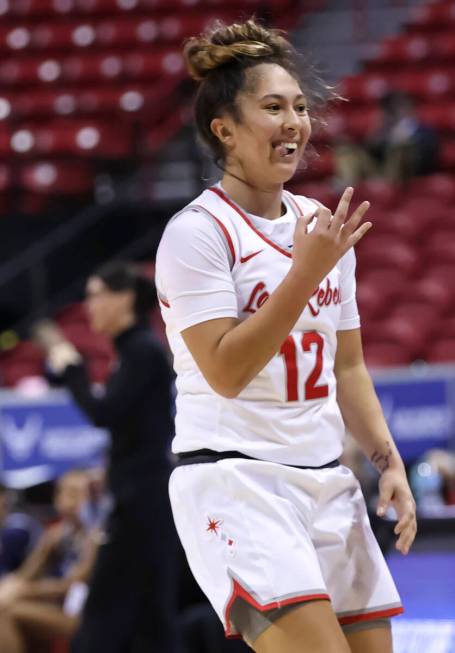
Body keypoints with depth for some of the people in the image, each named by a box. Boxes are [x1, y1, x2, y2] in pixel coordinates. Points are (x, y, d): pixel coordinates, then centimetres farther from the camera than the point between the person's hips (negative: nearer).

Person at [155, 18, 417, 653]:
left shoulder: (324, 228, 14)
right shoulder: (196, 232, -8)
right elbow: (226, 372, -17)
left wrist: (388, 461, 9)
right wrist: (306, 272, -19)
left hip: (327, 484, 7)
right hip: (235, 485, -7)